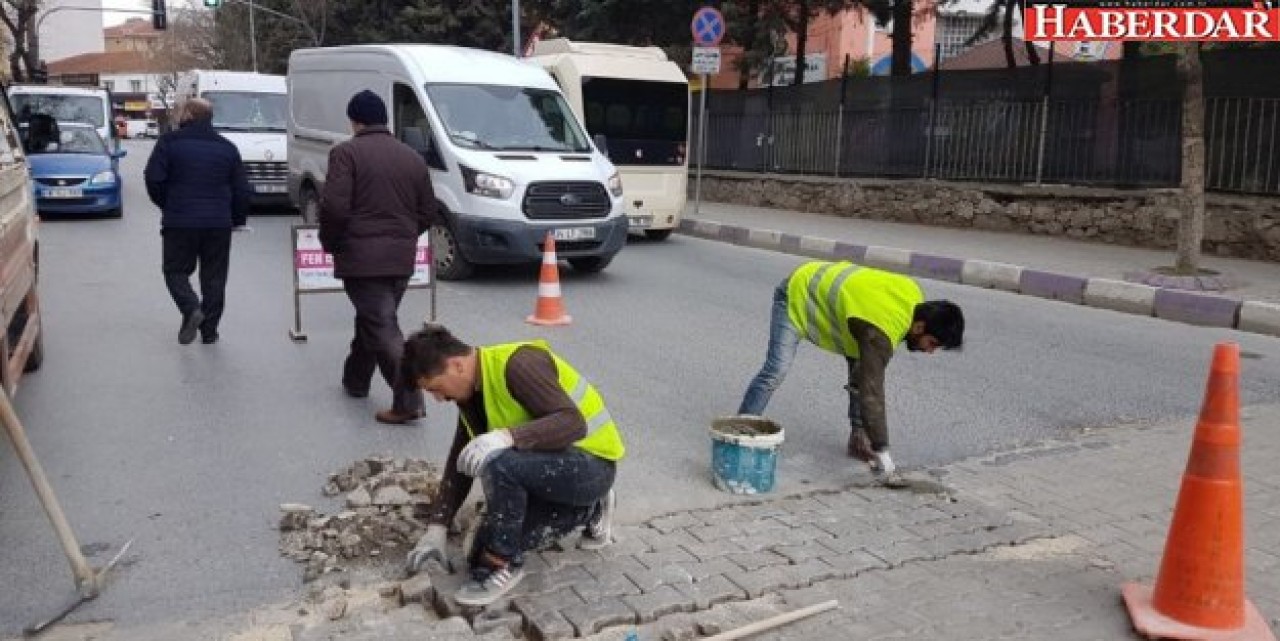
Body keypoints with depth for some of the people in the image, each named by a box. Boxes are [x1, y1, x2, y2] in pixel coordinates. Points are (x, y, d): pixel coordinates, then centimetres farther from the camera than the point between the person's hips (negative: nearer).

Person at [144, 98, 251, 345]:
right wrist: (238, 219, 17)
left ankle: (191, 308, -14)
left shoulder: (169, 142, -3)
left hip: (179, 222, -2)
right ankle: (209, 330, 10)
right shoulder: (227, 147, 8)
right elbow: (241, 189, 7)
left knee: (176, 271, 11)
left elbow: (154, 179, -8)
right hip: (219, 223, 3)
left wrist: (166, 205, 9)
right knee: (214, 277, 9)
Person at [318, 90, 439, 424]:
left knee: (383, 327, -7)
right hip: (402, 258, 6)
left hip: (361, 257, -6)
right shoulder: (413, 157, 11)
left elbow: (334, 207, -16)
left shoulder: (346, 153, -7)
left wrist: (330, 243, 0)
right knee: (373, 318, 22)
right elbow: (429, 212, 11)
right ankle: (356, 379, 39)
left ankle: (409, 400, -15)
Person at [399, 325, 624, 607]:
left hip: (592, 463, -9)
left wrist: (507, 436, -43)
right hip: (554, 463, 9)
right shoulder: (472, 393, 3)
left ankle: (502, 566, -11)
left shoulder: (518, 364, -24)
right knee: (482, 557, 3)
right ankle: (589, 510, 17)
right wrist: (436, 528, 2)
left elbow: (573, 422, -32)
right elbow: (459, 463, 8)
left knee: (499, 465, -34)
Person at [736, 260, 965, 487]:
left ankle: (858, 437, 9)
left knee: (863, 372, 0)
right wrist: (883, 458, -38)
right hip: (798, 293, -8)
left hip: (825, 287, 8)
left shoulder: (914, 297, -14)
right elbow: (871, 393, -39)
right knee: (776, 370, -18)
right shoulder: (882, 331, -38)